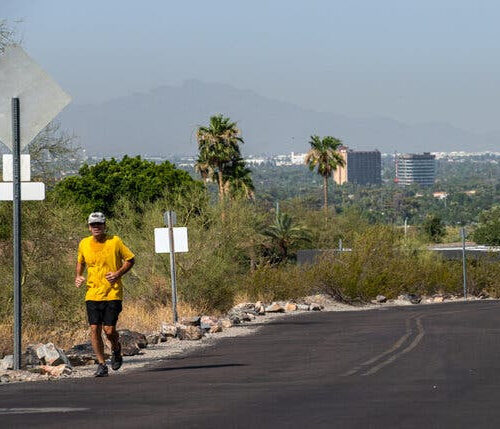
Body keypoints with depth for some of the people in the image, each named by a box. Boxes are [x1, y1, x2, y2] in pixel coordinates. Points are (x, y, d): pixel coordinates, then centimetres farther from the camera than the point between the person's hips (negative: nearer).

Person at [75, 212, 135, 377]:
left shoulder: (115, 241, -4)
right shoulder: (84, 244, 5)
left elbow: (130, 259, 4)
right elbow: (80, 262, 24)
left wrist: (118, 274, -10)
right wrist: (78, 276, 6)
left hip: (112, 293, -3)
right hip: (92, 294, 3)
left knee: (109, 329, -8)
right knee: (94, 329, -4)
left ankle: (116, 350, 25)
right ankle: (101, 364, 6)